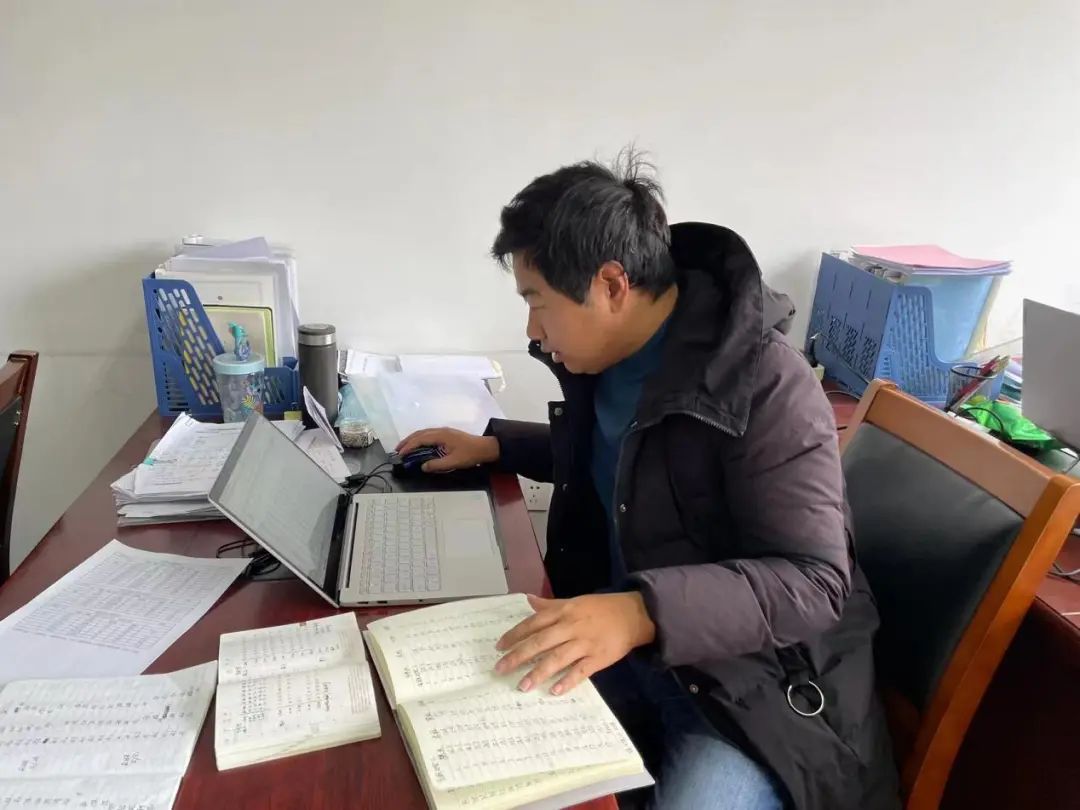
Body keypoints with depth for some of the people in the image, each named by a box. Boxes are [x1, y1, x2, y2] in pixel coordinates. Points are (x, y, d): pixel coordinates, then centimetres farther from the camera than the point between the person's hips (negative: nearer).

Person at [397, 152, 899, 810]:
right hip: (615, 645, 6)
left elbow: (813, 583, -25)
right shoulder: (601, 358, 1)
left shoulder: (766, 385, -23)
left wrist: (643, 612, -39)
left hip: (752, 686, -5)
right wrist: (493, 446, 13)